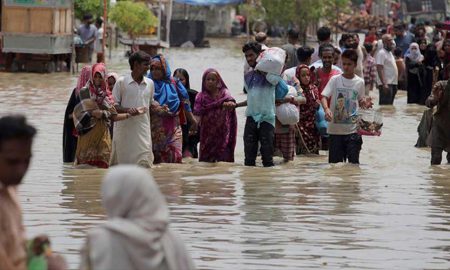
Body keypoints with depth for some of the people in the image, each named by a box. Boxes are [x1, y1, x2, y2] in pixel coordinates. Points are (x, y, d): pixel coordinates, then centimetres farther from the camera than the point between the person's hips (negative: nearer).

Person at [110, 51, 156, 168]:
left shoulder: (150, 83, 9)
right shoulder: (121, 82, -4)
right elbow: (113, 105, -3)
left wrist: (159, 108, 3)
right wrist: (127, 110, -20)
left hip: (143, 128, 3)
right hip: (124, 128, -3)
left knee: (144, 162, -8)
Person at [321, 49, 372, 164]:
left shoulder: (359, 82, 5)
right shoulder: (335, 80, -1)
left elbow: (360, 102, 14)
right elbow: (324, 97, -8)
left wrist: (365, 104, -10)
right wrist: (326, 109, -29)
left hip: (353, 129, 1)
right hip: (335, 129, -1)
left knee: (354, 162, -2)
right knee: (335, 162, 4)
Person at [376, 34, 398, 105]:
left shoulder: (390, 53, 19)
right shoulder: (381, 53, -11)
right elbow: (380, 69, -19)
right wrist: (384, 84, -27)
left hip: (392, 83, 10)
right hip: (386, 84, -10)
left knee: (389, 105, 10)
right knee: (385, 106, -12)